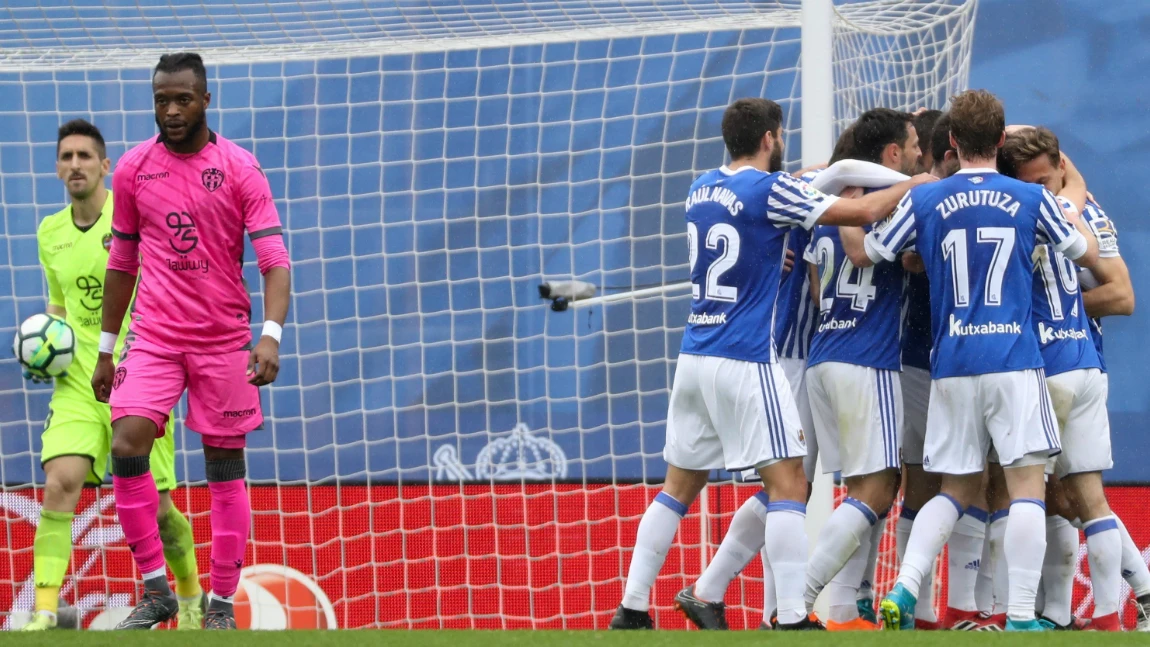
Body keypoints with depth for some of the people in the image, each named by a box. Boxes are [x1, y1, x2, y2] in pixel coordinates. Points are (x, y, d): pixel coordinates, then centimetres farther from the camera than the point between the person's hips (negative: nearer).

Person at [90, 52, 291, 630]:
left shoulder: (240, 169, -4)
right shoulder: (134, 168, 5)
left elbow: (274, 259, -10)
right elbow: (122, 262, 14)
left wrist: (270, 335, -25)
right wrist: (105, 350, 15)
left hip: (224, 341, -1)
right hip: (153, 337, 2)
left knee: (225, 468, 3)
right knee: (127, 446, -17)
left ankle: (222, 604, 12)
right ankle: (155, 591, -6)